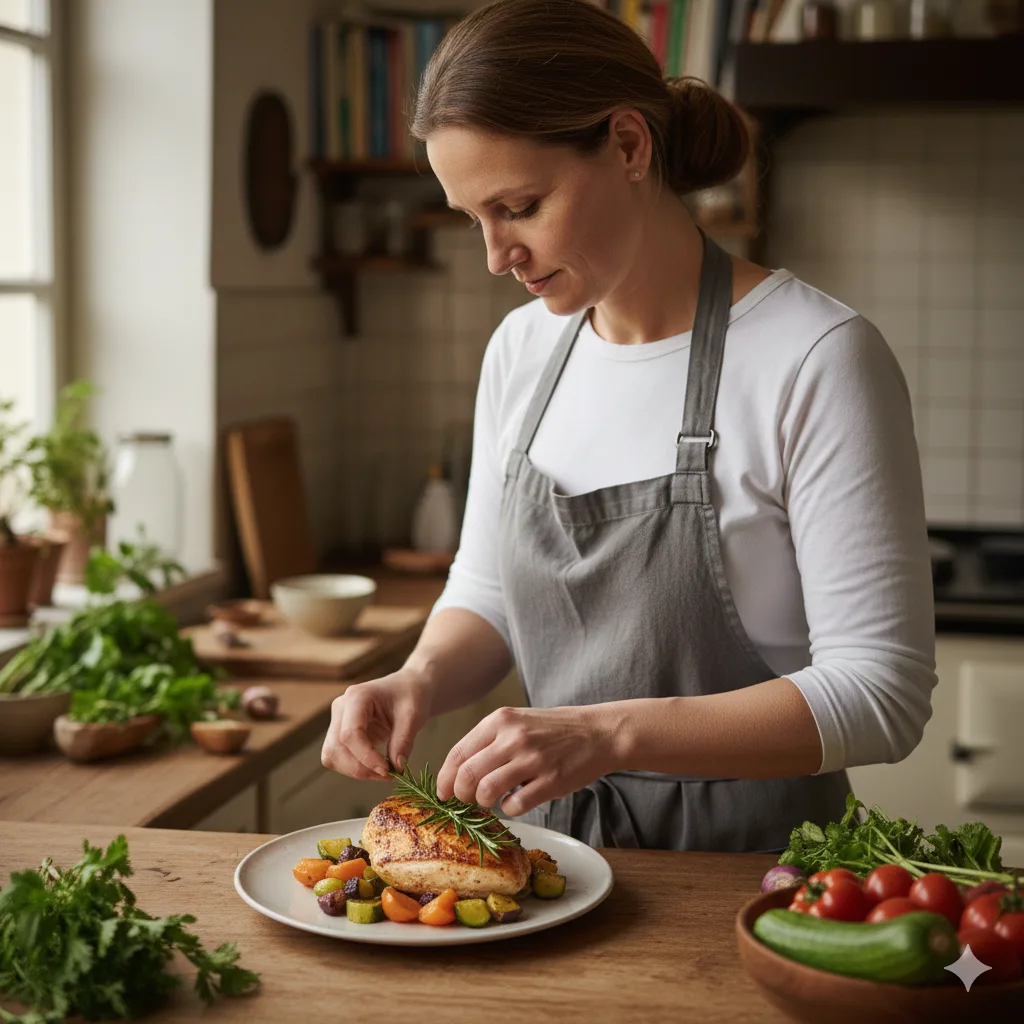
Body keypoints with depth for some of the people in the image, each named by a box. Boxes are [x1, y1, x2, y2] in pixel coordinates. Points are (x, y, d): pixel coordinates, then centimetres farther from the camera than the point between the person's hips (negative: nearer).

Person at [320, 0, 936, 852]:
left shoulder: (817, 357, -13)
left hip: (746, 863, -4)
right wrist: (422, 679, -6)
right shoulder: (521, 348, 6)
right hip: (552, 842, 5)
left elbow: (882, 692, -16)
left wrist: (610, 733, -25)